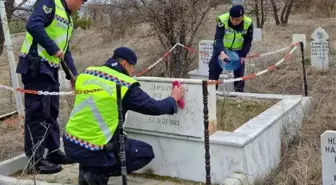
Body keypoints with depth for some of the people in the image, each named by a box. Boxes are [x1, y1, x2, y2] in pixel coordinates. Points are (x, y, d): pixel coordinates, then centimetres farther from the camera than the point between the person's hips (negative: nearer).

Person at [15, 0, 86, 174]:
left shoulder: (68, 19, 20)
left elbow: (65, 50, 23)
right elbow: (33, 25, -24)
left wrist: (74, 75, 19)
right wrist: (53, 49, -19)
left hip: (50, 69, 10)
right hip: (35, 67, -10)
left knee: (51, 113, 13)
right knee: (37, 113, -6)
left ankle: (54, 151, 23)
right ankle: (36, 158, 0)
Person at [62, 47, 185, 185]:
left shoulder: (86, 74, 4)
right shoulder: (125, 86, -10)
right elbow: (155, 108, -2)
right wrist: (173, 98, 17)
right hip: (94, 151, -6)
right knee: (146, 152, 11)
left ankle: (87, 168, 16)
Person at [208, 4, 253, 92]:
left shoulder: (248, 23, -22)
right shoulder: (222, 20, -29)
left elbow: (248, 41, -9)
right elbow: (218, 38, -34)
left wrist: (243, 55, -18)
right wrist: (221, 52, -50)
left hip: (238, 50, 1)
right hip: (221, 49, -1)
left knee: (239, 73, 1)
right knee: (214, 70, 0)